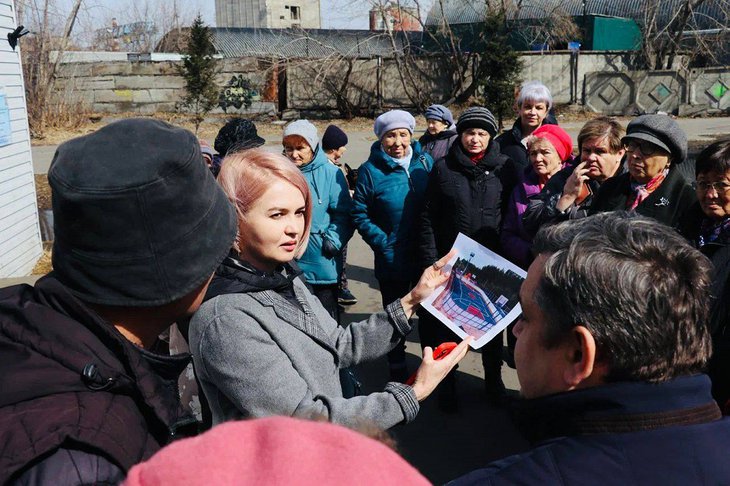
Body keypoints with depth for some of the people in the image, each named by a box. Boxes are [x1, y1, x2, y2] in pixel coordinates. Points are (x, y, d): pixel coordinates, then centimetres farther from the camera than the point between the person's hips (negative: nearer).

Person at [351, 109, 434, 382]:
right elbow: (360, 215, -7)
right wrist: (383, 244, -14)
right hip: (392, 259, -2)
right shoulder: (371, 170, -9)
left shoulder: (425, 161, -1)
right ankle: (397, 372, 32)